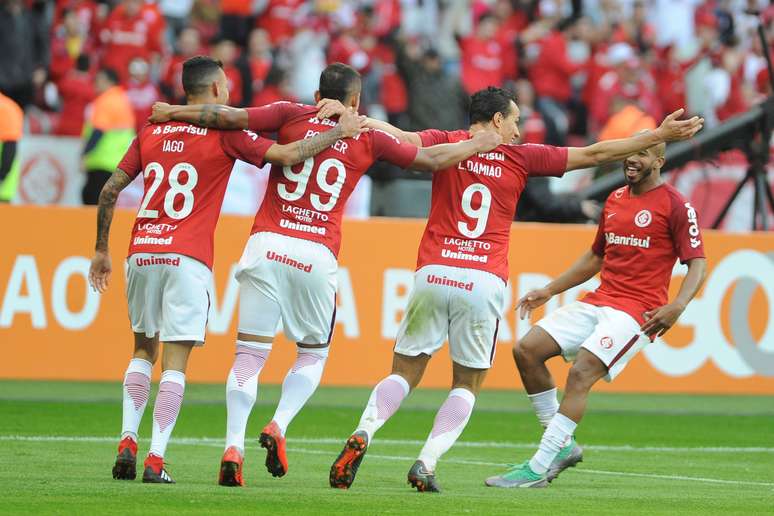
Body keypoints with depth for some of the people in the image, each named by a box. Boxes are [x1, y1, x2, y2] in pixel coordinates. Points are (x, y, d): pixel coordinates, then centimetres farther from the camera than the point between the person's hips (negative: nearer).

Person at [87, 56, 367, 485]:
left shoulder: (151, 132, 13)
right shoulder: (225, 134, 0)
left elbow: (110, 190, 11)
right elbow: (287, 155, -9)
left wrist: (101, 251, 18)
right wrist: (339, 132, 3)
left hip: (141, 252, 5)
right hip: (188, 257, -5)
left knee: (144, 349, 20)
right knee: (175, 361, -3)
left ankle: (128, 442, 6)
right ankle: (155, 460, -10)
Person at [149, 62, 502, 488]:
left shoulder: (292, 116, 8)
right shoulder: (368, 138, 10)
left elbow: (231, 117, 0)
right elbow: (432, 159, 18)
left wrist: (173, 112, 12)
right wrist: (479, 145, 35)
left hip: (267, 244, 0)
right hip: (317, 256, 0)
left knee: (249, 353, 0)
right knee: (313, 354, 17)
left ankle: (233, 446, -14)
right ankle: (279, 426, -6)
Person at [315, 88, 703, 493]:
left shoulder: (446, 144, 8)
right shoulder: (519, 159, 7)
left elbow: (399, 137, -12)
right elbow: (594, 154, 12)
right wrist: (659, 136, 18)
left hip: (434, 273, 1)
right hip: (484, 282, -1)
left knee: (404, 374, 9)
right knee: (467, 384, 11)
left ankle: (363, 433, -18)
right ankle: (427, 463, -6)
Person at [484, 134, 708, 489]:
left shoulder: (676, 206, -5)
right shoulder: (615, 200, 16)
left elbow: (697, 263, -8)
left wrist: (677, 306, -25)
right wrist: (548, 291, 23)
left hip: (638, 311, -8)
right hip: (598, 301, 8)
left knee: (581, 372, -23)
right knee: (527, 350, -3)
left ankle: (538, 469, -23)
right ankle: (563, 445, 5)